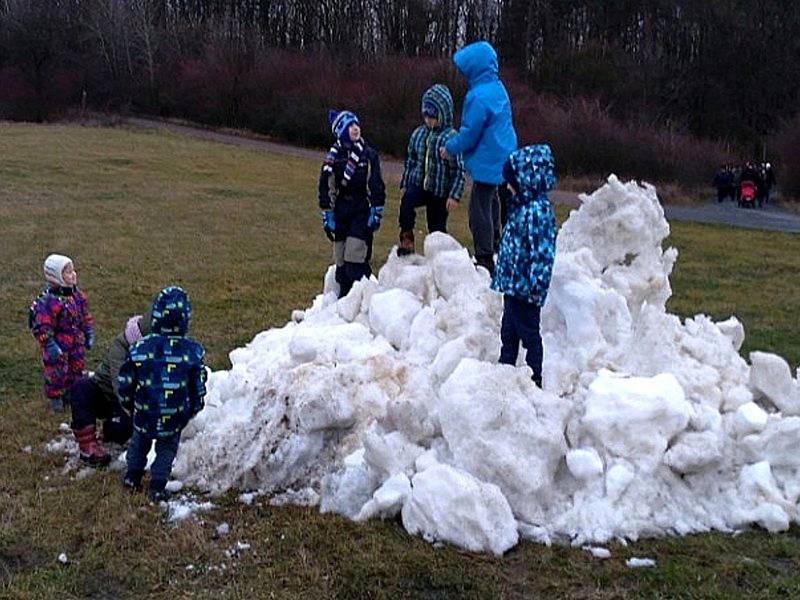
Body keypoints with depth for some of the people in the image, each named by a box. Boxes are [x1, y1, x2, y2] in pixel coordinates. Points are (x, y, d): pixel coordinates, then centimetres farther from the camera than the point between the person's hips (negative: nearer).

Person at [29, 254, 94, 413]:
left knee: (77, 368, 18)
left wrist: (89, 335, 11)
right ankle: (55, 398, 25)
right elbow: (42, 327, -22)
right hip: (58, 346, -7)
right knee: (57, 372, 5)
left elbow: (86, 316, 12)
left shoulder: (77, 295, 0)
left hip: (77, 344, 7)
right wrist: (49, 345, -22)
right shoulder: (47, 301, -24)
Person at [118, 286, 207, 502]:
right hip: (175, 418, -1)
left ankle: (132, 476, 37)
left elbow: (125, 383, -3)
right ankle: (157, 487, 15)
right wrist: (194, 409, 14)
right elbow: (198, 387, -4)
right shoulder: (192, 351, -13)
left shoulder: (140, 348, -13)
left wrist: (129, 403, 16)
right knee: (167, 448, 18)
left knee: (139, 442, 27)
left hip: (144, 413, 1)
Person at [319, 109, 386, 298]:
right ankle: (343, 295, 18)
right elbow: (325, 187, 3)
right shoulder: (333, 156, 2)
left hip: (362, 211, -2)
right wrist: (327, 216, -1)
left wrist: (377, 212, -2)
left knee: (355, 257, -12)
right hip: (340, 212, 2)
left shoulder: (369, 154, 2)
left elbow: (377, 185, 3)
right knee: (341, 258, 7)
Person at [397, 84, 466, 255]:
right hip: (418, 184, 3)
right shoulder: (418, 134, 5)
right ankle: (406, 242, -17)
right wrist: (405, 183, 17)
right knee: (407, 201, -29)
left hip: (439, 191, -3)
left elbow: (458, 169, -12)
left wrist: (454, 195, -15)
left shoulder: (451, 138, -13)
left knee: (437, 228, 6)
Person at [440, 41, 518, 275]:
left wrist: (450, 148, 0)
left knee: (480, 214, -3)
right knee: (491, 204, 23)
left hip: (487, 162, -10)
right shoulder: (498, 87, 8)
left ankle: (485, 262, 1)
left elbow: (469, 134, -19)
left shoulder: (479, 96, -22)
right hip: (502, 158, 10)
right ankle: (493, 250, 37)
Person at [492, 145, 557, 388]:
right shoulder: (521, 206, 10)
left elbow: (543, 251, -24)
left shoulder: (538, 211, -21)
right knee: (508, 332, 20)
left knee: (529, 335, 3)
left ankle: (534, 380, 15)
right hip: (512, 284, 10)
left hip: (525, 287, -10)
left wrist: (536, 285, -25)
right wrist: (502, 275, 22)